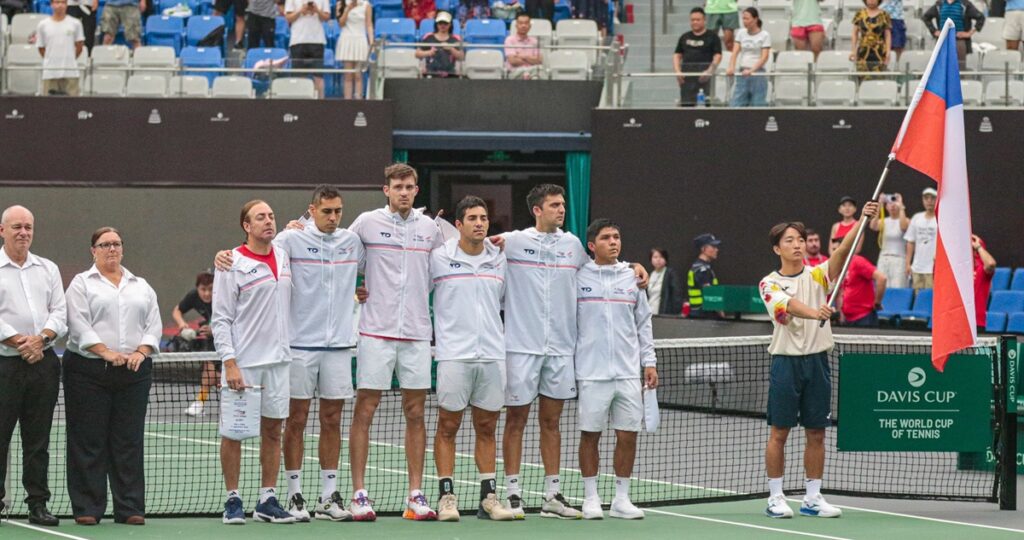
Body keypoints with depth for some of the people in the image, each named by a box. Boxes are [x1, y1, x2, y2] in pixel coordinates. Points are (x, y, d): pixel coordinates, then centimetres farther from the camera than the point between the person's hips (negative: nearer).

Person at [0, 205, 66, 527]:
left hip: (43, 362, 4)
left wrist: (40, 338, -9)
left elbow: (60, 312, 8)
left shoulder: (48, 269, 14)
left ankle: (38, 504, 10)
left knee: (38, 438, 6)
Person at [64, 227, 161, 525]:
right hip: (89, 371, -3)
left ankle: (130, 508, 6)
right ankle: (87, 508, 1)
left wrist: (141, 352, -7)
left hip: (134, 373, 3)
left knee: (129, 441, 3)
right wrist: (106, 352, -17)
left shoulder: (141, 287, 18)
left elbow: (153, 324, 11)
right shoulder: (82, 284, 5)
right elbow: (79, 325, -7)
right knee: (89, 440, -2)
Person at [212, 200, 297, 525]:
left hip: (278, 359, 5)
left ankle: (268, 500, 14)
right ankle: (233, 499, 8)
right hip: (243, 362, -5)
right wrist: (229, 362, -15)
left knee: (273, 430, 7)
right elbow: (221, 319, -9)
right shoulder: (232, 264, -7)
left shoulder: (284, 257, 10)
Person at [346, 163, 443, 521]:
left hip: (416, 333, 3)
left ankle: (415, 495, 10)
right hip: (376, 331, -3)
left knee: (415, 413, 5)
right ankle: (359, 494, 2)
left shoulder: (430, 227, 9)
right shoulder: (367, 222, -1)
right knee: (364, 411, -3)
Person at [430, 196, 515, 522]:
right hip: (454, 356, -3)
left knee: (487, 428, 7)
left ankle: (488, 497, 11)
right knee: (447, 426, -1)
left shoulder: (500, 260, 10)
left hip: (492, 356, 3)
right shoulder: (438, 258, 0)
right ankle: (447, 496, 3)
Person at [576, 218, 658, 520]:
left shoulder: (632, 277, 10)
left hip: (629, 371, 3)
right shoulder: (578, 278, 1)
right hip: (592, 372, -3)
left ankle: (621, 499, 11)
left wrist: (649, 362, 9)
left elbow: (643, 323, 15)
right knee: (590, 435, 1)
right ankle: (591, 498, 11)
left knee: (628, 436, 2)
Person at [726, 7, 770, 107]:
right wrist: (731, 68, -19)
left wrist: (751, 70, -25)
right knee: (735, 105, -4)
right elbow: (735, 52, 1)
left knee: (758, 106, -2)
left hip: (758, 74, -4)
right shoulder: (741, 33, 9)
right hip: (742, 74, 4)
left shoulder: (764, 35, -3)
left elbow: (764, 57, -11)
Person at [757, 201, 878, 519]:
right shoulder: (769, 284, 0)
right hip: (786, 361, -3)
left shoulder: (818, 275, 6)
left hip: (817, 361, 3)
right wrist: (814, 312, -43)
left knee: (816, 433, 6)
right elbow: (788, 306, -21)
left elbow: (842, 251, -12)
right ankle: (775, 499, 7)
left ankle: (812, 499, 13)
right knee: (779, 432, 1)